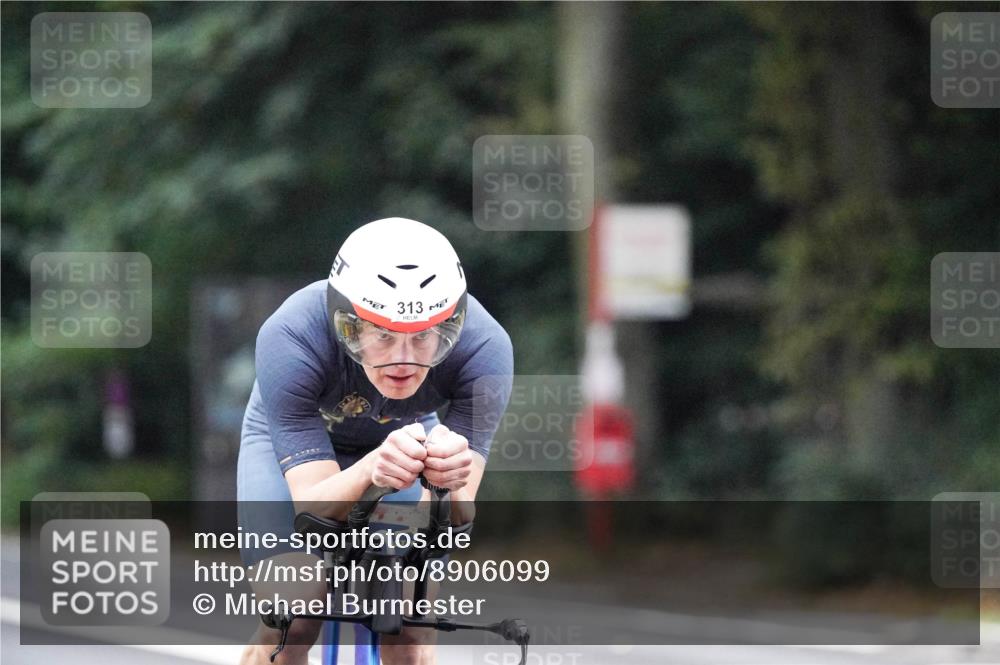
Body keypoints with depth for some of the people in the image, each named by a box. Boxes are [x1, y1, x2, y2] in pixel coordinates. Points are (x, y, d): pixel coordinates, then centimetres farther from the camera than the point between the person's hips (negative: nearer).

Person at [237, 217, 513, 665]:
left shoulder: (483, 349, -35)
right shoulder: (290, 340, -39)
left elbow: (457, 515, -35)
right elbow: (312, 507, -40)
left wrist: (450, 480, -59)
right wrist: (372, 470, -62)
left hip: (407, 438, 2)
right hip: (290, 442, -1)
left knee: (410, 627, -13)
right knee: (291, 622, -20)